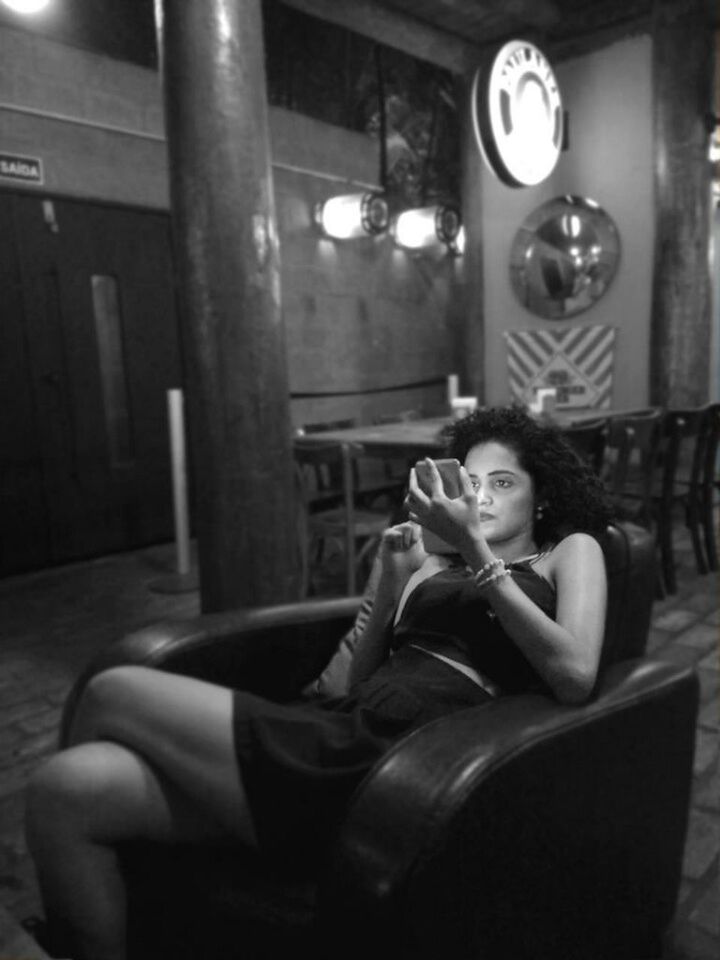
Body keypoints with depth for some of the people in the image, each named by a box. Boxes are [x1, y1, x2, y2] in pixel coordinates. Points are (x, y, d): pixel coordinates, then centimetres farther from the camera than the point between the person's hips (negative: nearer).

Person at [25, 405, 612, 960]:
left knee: (112, 694, -9)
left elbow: (575, 677, -6)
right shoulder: (431, 565, 24)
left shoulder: (570, 550, 14)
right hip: (344, 734, 5)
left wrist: (477, 551, -9)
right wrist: (389, 584, 4)